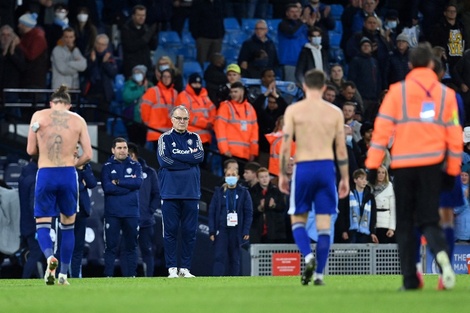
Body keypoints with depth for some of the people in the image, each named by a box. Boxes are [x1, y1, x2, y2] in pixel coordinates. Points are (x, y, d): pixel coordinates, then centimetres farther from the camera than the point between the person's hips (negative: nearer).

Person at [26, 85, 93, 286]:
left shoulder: (39, 116, 4)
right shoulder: (78, 120, 6)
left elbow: (31, 150, 5)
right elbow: (88, 154, 3)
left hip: (45, 174, -1)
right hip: (68, 174, 1)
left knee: (42, 224, 7)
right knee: (68, 225, 16)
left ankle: (50, 256, -25)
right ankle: (63, 274, 14)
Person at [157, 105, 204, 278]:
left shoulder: (194, 138, 13)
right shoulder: (165, 138, 6)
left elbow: (200, 156, -4)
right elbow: (165, 161, -10)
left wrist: (177, 154, -7)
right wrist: (189, 157, -6)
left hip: (191, 192, 2)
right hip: (170, 192, -2)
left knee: (190, 231, 1)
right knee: (170, 230, -3)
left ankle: (185, 268, 7)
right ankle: (172, 268, 2)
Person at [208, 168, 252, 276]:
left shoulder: (243, 193, 6)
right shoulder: (219, 192, 8)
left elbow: (249, 213, 4)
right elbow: (212, 211, 6)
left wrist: (246, 231, -6)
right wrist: (212, 231, -3)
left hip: (237, 230, 0)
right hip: (221, 230, 0)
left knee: (235, 259, 5)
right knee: (219, 258, -10)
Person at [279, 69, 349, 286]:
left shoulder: (293, 110, 0)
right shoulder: (335, 112, 5)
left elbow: (285, 146, -3)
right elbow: (341, 150, 4)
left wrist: (282, 174, 6)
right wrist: (345, 178, 12)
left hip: (303, 168, -1)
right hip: (327, 167, 1)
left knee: (297, 218, 13)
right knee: (324, 222, 5)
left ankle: (308, 255, -14)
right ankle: (319, 274, 1)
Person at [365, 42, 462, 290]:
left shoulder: (397, 91, 2)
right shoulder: (446, 94, 8)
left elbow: (382, 127, -3)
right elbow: (454, 134, 8)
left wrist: (373, 165, -1)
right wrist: (452, 171, 15)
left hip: (403, 165, -1)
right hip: (432, 165, 1)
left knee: (405, 223, 9)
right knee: (428, 220, 5)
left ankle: (410, 278, 3)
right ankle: (441, 254, -27)